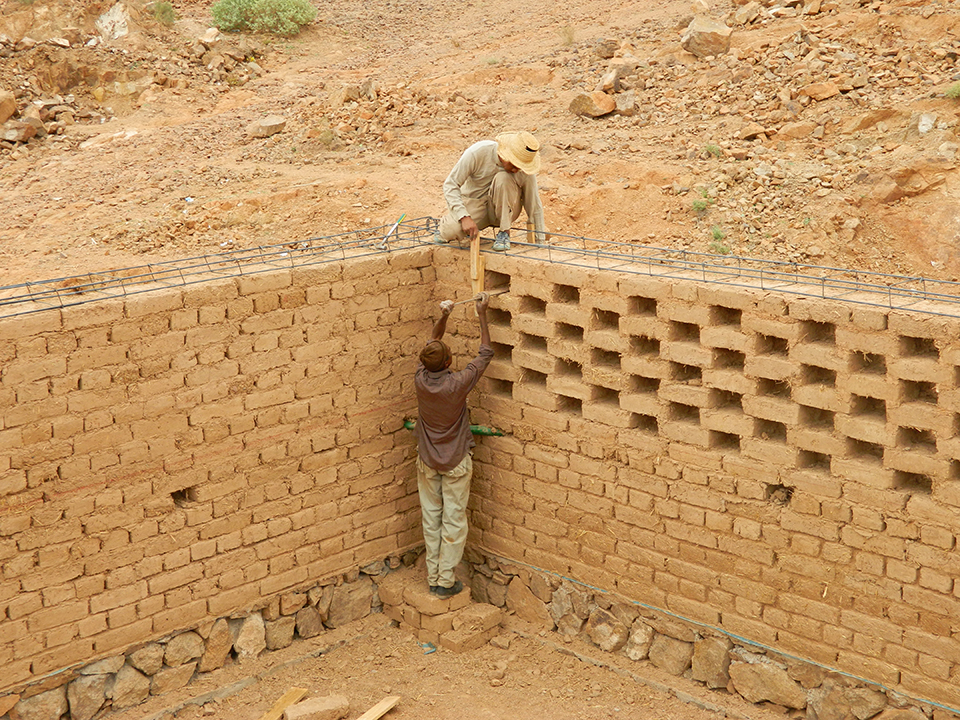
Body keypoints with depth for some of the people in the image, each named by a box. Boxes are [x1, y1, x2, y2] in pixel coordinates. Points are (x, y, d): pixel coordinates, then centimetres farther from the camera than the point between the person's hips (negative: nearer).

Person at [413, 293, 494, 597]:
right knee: (454, 521, 6)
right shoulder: (457, 384, -25)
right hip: (455, 463, -4)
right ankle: (446, 581, 11)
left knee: (431, 519, 14)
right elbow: (485, 353, -11)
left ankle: (433, 577, 22)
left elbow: (431, 344, 5)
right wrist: (482, 315, -5)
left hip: (427, 462, 4)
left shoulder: (420, 379, -14)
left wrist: (443, 318, -5)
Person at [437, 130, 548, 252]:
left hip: (505, 211, 1)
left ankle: (504, 232, -17)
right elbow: (450, 184, -21)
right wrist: (464, 217, -33)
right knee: (450, 232, -32)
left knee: (503, 178, -31)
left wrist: (541, 241, -5)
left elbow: (534, 206, -7)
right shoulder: (477, 152, -24)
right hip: (474, 203, -1)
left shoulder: (525, 170, -19)